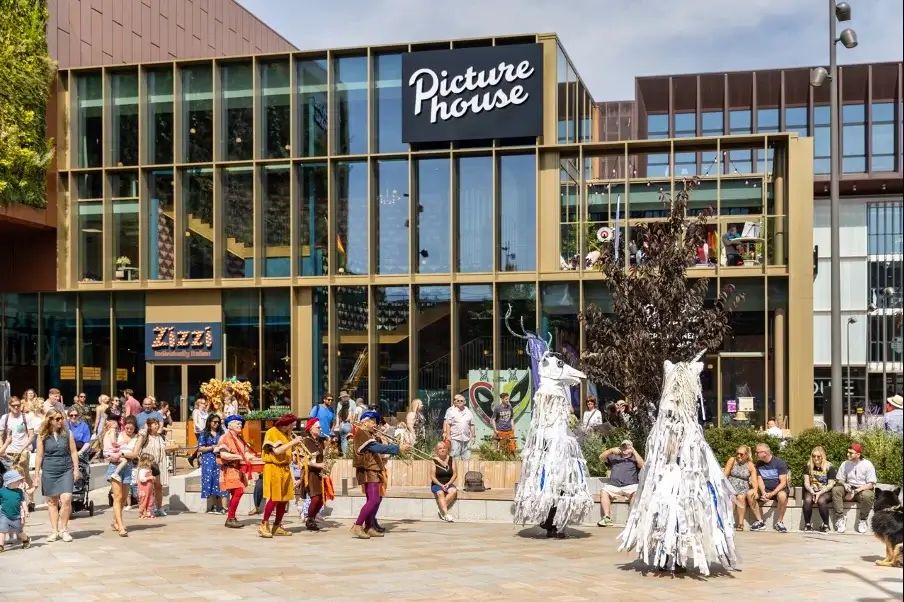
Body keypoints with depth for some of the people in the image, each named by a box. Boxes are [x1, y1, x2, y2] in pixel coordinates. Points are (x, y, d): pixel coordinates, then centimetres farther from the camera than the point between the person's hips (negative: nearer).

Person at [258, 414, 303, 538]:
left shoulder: (286, 434, 15)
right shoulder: (272, 432, -11)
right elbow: (277, 451, -22)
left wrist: (294, 444, -2)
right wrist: (292, 442, -19)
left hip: (285, 469, 8)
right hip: (273, 468, -8)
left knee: (284, 499, 6)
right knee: (274, 499, -11)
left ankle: (277, 527, 14)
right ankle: (263, 526, -2)